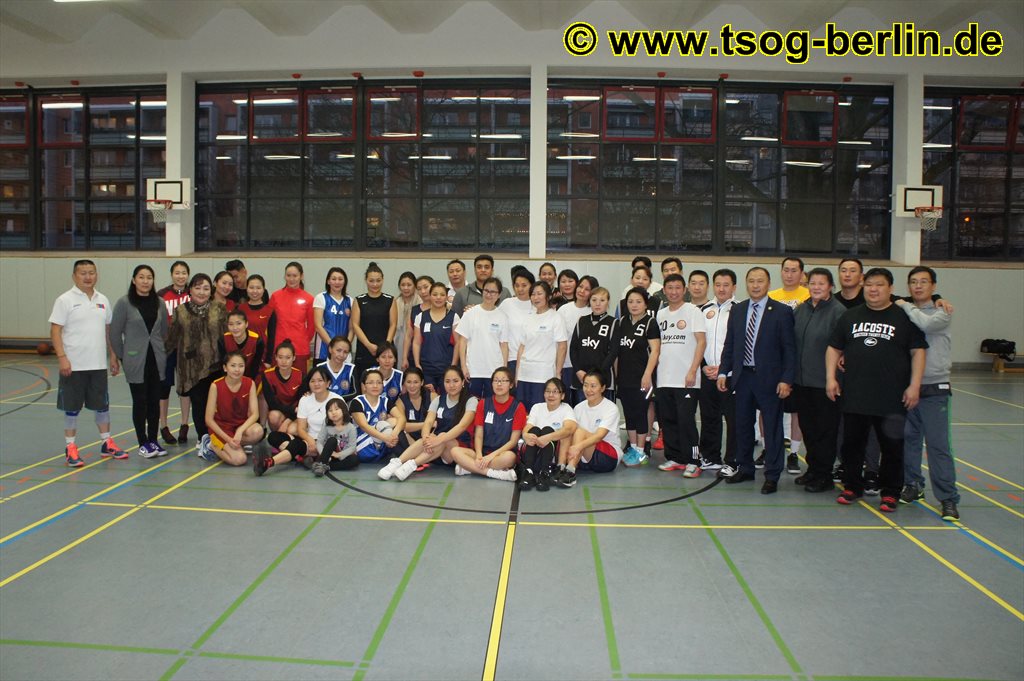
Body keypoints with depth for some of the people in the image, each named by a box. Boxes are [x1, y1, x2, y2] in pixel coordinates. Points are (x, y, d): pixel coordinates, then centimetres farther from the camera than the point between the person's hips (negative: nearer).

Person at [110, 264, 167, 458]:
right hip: (136, 361, -3)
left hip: (157, 360, 4)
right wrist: (121, 357, -1)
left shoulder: (159, 303, 5)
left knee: (155, 401, 8)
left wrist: (164, 353, 10)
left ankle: (154, 440, 20)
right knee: (140, 402, 4)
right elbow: (115, 333, -4)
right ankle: (143, 443, 14)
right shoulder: (124, 303, -7)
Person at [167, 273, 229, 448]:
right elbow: (173, 338, 10)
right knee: (198, 404, 6)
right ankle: (203, 439, 18)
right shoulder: (180, 311, 4)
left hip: (214, 364, -1)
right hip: (192, 366, 1)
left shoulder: (219, 309, 2)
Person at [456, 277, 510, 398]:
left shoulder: (502, 317, 3)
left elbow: (504, 345, 5)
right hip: (473, 370, -1)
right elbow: (462, 341, 1)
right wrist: (463, 366, -4)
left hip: (495, 371, 1)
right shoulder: (471, 313, 1)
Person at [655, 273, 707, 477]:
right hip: (664, 378, 6)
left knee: (686, 420, -7)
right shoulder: (660, 314, 14)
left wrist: (692, 371, -14)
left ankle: (693, 461, 2)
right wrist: (654, 368, 9)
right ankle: (674, 458, 20)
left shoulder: (693, 311, -2)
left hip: (686, 379, -6)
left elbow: (701, 342, -8)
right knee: (667, 420, 9)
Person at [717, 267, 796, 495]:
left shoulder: (781, 311, -4)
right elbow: (729, 345, 12)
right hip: (742, 376, 4)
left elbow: (789, 349, -6)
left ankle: (772, 476, 11)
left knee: (772, 427, 2)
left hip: (769, 378, -4)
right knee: (743, 426, 13)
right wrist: (723, 372, 4)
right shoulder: (737, 310, 9)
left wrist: (786, 379, -13)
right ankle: (744, 468, 28)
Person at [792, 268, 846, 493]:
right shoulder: (801, 309, 9)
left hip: (824, 382, -6)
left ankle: (824, 476, 14)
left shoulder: (838, 311, -11)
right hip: (801, 380, 6)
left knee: (825, 431, 4)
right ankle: (812, 468, 28)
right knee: (808, 428, 15)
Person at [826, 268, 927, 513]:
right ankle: (852, 487, 26)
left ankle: (890, 494, 18)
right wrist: (830, 377, 2)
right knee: (852, 444, 12)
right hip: (854, 396, 3)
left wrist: (914, 385, -9)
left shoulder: (904, 317, 1)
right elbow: (834, 348, 13)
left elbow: (918, 352, -2)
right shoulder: (850, 316, 10)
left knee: (892, 447, 5)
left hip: (891, 399, -3)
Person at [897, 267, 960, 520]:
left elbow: (927, 324, -24)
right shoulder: (904, 314, 9)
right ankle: (913, 485, 26)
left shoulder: (943, 312, -2)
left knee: (938, 444, -5)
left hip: (934, 389, -4)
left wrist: (905, 306, -10)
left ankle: (948, 498, 1)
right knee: (908, 440, 11)